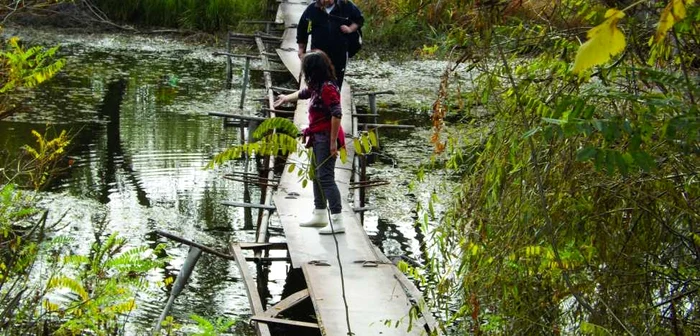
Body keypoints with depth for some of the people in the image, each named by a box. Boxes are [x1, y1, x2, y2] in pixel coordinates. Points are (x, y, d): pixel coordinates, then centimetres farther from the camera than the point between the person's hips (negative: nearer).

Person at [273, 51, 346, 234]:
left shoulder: (327, 88, -21)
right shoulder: (317, 86, 11)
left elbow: (337, 114, -26)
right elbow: (303, 93, 33)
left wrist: (333, 142, -25)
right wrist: (286, 98, 50)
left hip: (326, 138, -10)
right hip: (318, 138, 10)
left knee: (326, 177, -13)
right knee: (317, 175, 18)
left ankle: (337, 222, -14)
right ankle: (319, 215, 30)